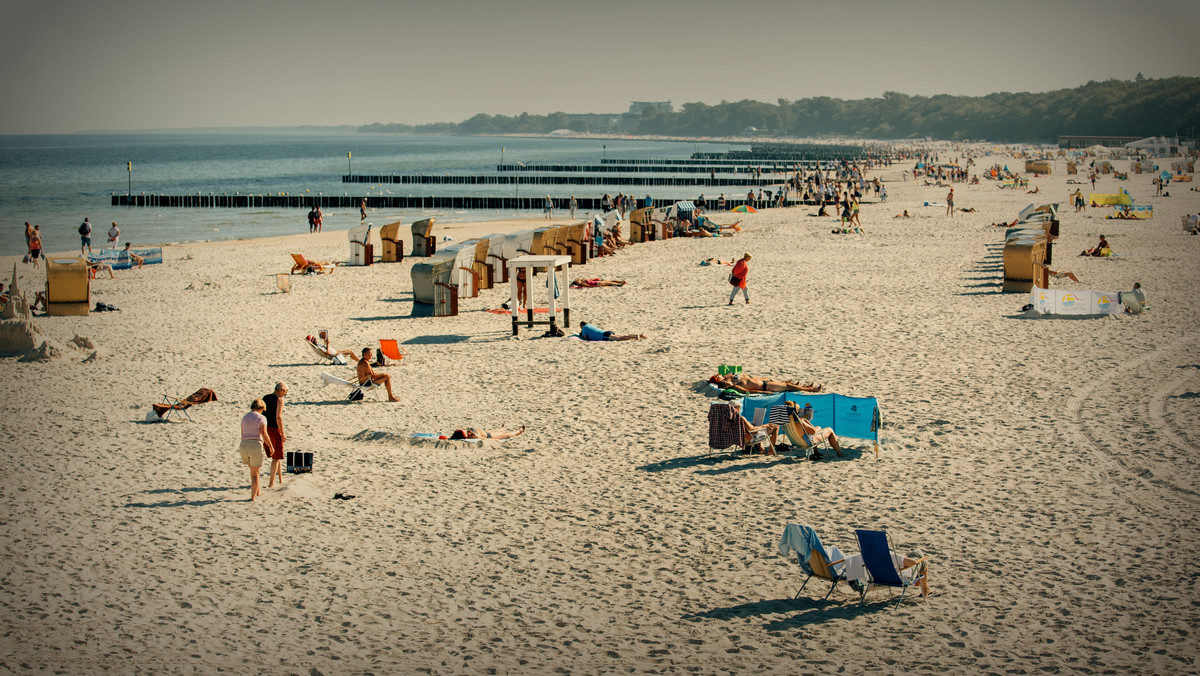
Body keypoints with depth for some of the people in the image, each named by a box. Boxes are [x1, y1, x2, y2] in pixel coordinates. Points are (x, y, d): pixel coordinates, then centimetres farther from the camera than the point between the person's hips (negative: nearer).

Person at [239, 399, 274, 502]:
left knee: (253, 469, 25)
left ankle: (258, 491, 34)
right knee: (255, 473, 8)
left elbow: (242, 434, 17)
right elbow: (264, 434, -12)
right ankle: (252, 497, 8)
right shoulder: (261, 418, -4)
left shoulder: (245, 417, 13)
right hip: (256, 445, -5)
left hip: (244, 445, 5)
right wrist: (271, 446, -2)